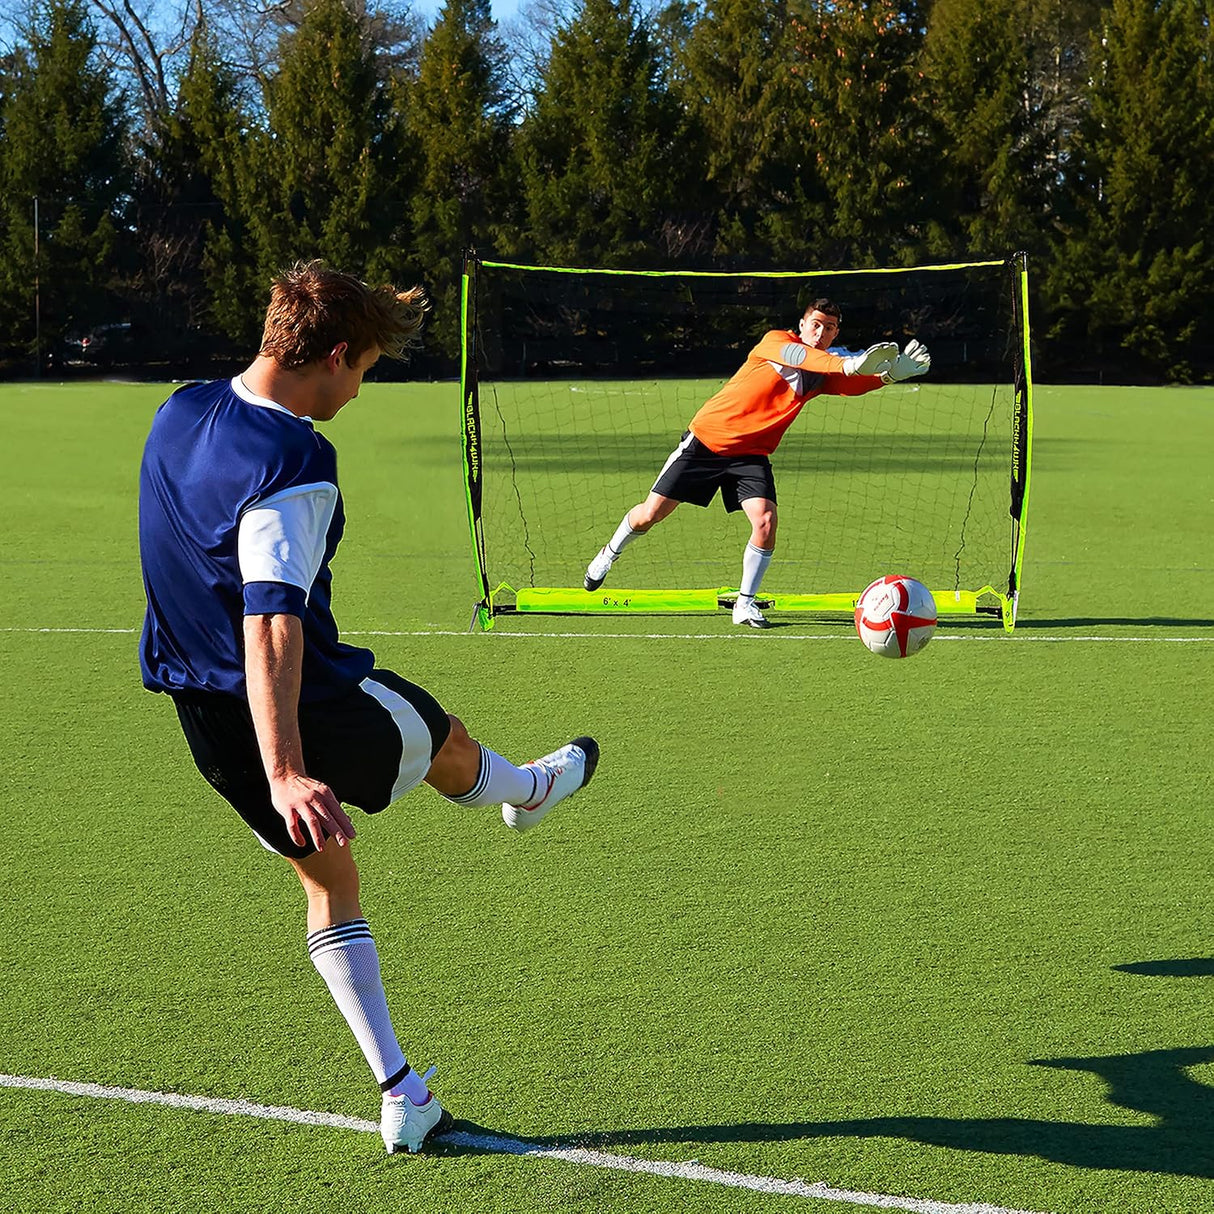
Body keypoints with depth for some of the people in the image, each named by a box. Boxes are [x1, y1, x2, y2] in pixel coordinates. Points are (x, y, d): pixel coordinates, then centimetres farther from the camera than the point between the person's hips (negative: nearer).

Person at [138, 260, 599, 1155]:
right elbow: (271, 621, -38)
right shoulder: (295, 462, -28)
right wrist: (286, 774, -44)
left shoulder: (180, 412, 1)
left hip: (201, 712, 8)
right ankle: (526, 792, 61)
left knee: (328, 878, 21)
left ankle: (400, 1096, 22)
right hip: (301, 712, -7)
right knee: (445, 742, 25)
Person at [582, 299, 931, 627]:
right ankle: (610, 553, 32)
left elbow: (857, 383, -19)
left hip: (751, 454, 4)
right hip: (706, 437, -3)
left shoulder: (825, 374, 0)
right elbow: (795, 354, -35)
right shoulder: (776, 340, -12)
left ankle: (745, 603, -2)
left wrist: (892, 371, -40)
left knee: (765, 521, -19)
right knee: (651, 514, 2)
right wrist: (848, 364, -51)